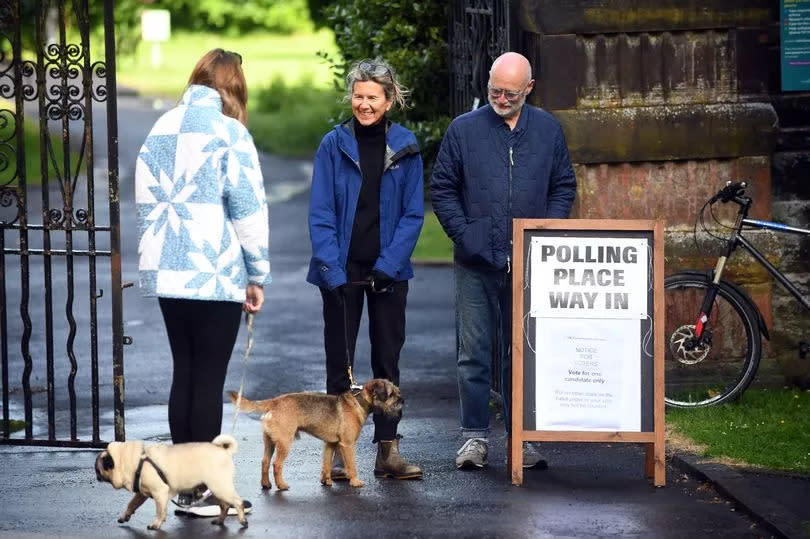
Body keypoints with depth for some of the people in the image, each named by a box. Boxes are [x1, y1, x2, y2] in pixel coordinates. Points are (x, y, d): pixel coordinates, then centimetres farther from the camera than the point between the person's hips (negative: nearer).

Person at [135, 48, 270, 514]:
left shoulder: (162, 130, 10)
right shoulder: (228, 132, -8)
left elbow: (145, 200, 13)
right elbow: (248, 209, -9)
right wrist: (257, 275, -1)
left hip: (166, 272, 6)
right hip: (215, 276, -6)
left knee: (184, 375, 13)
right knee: (209, 381, -1)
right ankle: (203, 490, 2)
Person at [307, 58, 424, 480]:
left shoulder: (405, 148, 0)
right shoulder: (334, 145, -3)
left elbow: (413, 213, 0)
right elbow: (321, 215, -5)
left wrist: (387, 265, -11)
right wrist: (332, 271, -14)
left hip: (388, 271, 1)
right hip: (342, 271, -1)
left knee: (387, 359, 6)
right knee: (340, 362, 3)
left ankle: (388, 451, 10)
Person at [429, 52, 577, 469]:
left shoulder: (548, 130, 7)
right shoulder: (464, 129, 1)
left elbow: (564, 185, 14)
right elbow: (442, 188, 5)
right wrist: (462, 233, -7)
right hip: (476, 264, -1)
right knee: (474, 353, 1)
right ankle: (475, 437, 8)